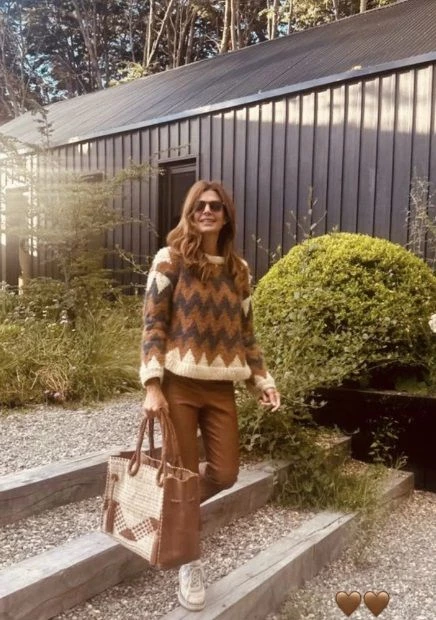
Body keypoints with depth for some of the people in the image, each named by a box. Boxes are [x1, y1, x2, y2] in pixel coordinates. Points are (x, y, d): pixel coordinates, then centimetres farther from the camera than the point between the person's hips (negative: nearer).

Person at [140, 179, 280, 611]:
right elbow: (153, 325, -7)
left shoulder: (238, 269, 11)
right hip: (178, 383, -4)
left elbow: (245, 332, 15)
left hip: (221, 386, 4)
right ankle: (189, 563, 25)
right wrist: (152, 385, -15)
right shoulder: (170, 260, -2)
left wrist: (262, 379, 8)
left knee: (225, 474, 4)